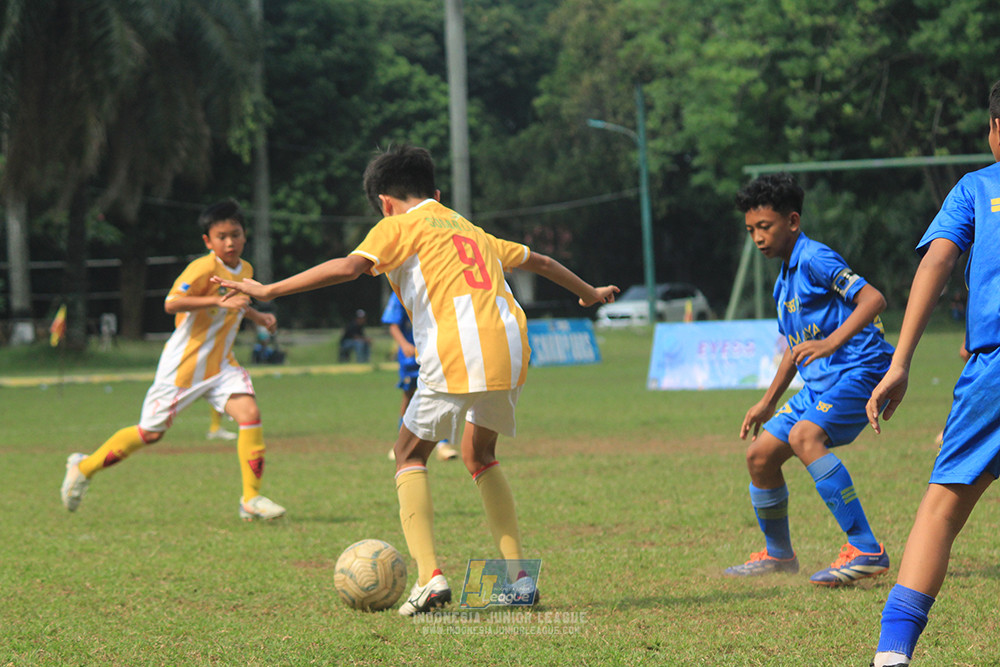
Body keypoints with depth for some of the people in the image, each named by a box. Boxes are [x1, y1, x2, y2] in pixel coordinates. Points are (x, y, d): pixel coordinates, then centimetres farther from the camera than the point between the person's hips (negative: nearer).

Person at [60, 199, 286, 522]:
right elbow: (172, 303, -32)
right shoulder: (203, 268, -18)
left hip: (220, 363, 6)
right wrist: (219, 301, -37)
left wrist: (256, 316, 15)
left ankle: (251, 500, -11)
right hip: (183, 363, -6)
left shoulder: (245, 270, 8)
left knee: (249, 413, -17)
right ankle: (84, 467, 24)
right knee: (150, 432, 3)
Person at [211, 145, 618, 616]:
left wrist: (270, 290, -3)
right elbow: (539, 262, 43)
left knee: (411, 455, 11)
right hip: (511, 348, 6)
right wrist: (588, 293, 60)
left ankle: (429, 575, -7)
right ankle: (517, 575, 18)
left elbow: (349, 267, -6)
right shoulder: (473, 232, 31)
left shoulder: (399, 226, 11)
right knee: (479, 456, 26)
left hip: (456, 352, -6)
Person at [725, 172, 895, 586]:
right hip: (820, 382, 10)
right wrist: (768, 402, 30)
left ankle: (866, 551, -33)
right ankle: (778, 555, 28)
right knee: (760, 454, 8)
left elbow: (872, 298, -23)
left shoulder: (815, 259, -11)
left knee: (805, 436, -32)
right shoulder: (784, 281, 18)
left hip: (859, 368, -10)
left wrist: (831, 342, -35)